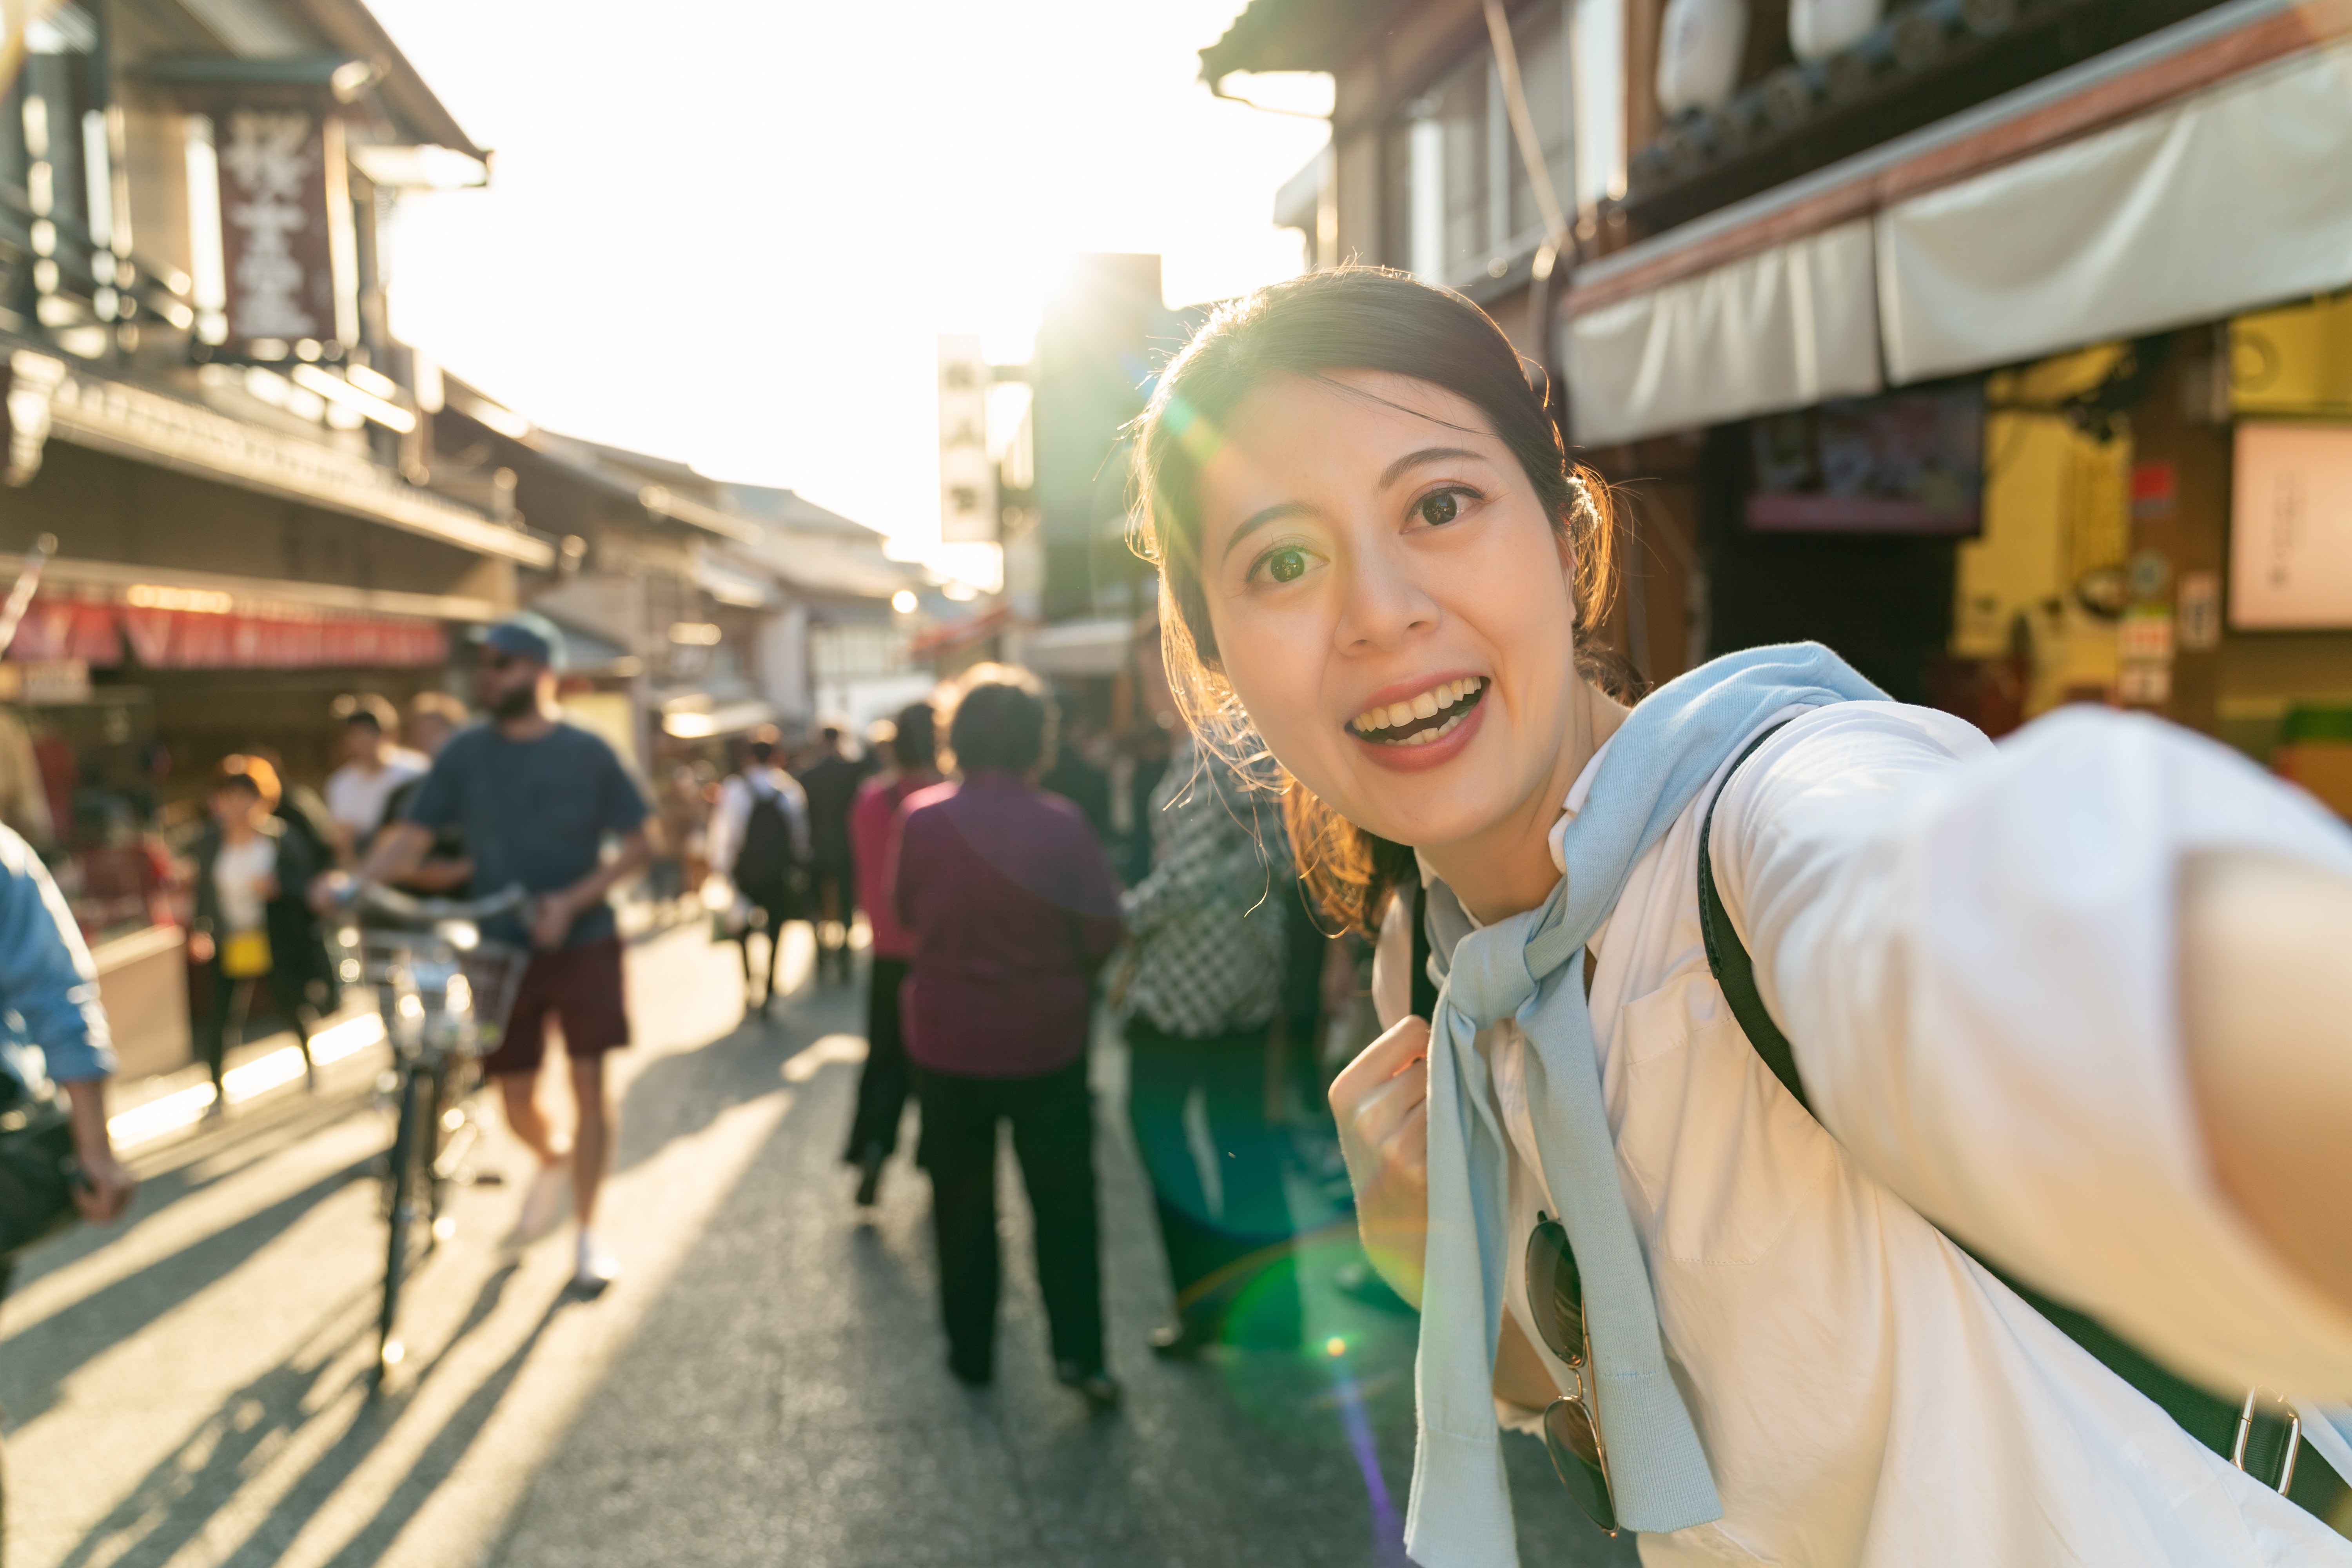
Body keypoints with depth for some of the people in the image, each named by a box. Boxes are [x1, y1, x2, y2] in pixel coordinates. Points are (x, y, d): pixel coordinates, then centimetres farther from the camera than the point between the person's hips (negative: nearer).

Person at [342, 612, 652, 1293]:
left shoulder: (586, 752, -5)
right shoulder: (466, 753, 1)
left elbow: (636, 845, -3)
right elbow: (413, 835, -3)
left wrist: (572, 901, -16)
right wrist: (354, 884, -21)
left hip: (582, 941, -2)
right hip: (503, 947, 2)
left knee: (588, 1082, -4)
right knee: (515, 1096, 6)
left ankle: (588, 1234, 11)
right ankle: (551, 1162, 41)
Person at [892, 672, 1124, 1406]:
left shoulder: (921, 817, -11)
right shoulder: (1061, 823, -15)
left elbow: (904, 910, 4)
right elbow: (1103, 930, -9)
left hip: (948, 1038, 1)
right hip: (1047, 1037, -1)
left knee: (962, 1200, 15)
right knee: (1064, 1198, 12)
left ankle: (971, 1350, 26)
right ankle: (1078, 1350, 11)